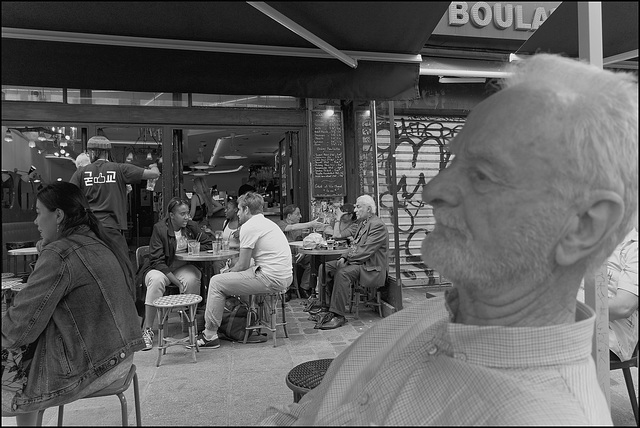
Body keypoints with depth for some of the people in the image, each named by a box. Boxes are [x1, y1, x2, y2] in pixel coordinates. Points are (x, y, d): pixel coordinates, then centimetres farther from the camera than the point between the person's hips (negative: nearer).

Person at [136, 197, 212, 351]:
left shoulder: (191, 226, 1)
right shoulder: (159, 229, -13)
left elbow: (208, 243, 11)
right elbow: (157, 261, -16)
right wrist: (176, 281, -23)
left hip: (183, 267, 3)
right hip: (160, 268, -3)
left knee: (192, 280, -30)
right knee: (156, 280, -36)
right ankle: (147, 330, -27)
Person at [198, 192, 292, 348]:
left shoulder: (249, 226, -10)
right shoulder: (267, 223, 20)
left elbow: (243, 265, -8)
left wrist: (229, 272, 11)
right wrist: (231, 269, 19)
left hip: (271, 279, -10)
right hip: (284, 277, 10)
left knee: (216, 282, -1)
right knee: (234, 278, 29)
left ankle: (210, 336, 5)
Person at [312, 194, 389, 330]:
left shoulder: (377, 225, -15)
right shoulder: (363, 223, 18)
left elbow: (365, 251, -22)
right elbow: (354, 246, 18)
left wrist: (348, 259, -14)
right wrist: (343, 257, 0)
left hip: (371, 268, -10)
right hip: (358, 262, 10)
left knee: (342, 272, -33)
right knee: (325, 267, -2)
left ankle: (338, 315, -26)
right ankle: (326, 305, -2)